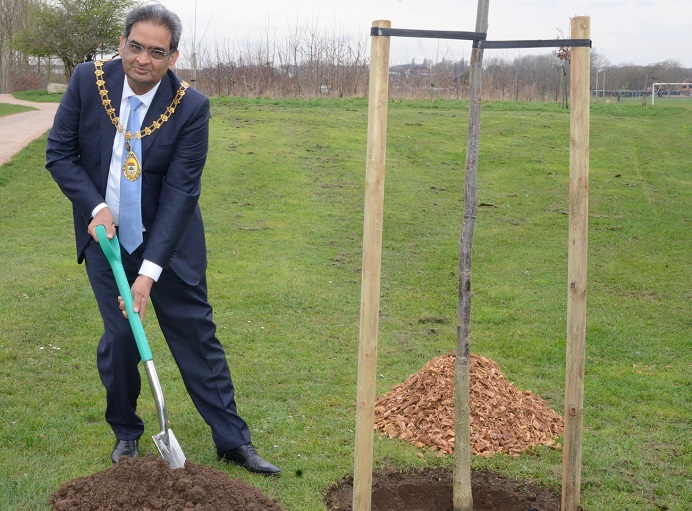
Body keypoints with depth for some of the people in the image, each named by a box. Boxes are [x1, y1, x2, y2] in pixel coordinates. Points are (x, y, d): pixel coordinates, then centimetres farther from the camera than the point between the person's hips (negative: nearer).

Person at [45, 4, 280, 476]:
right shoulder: (88, 81, -11)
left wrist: (149, 271, -24)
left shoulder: (192, 107, -18)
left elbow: (180, 191, -20)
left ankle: (233, 439, 15)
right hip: (106, 237, 1)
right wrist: (94, 207, -19)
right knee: (120, 336, 1)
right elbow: (60, 153, -3)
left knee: (197, 334, 5)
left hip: (169, 240, -1)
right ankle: (126, 433, 25)